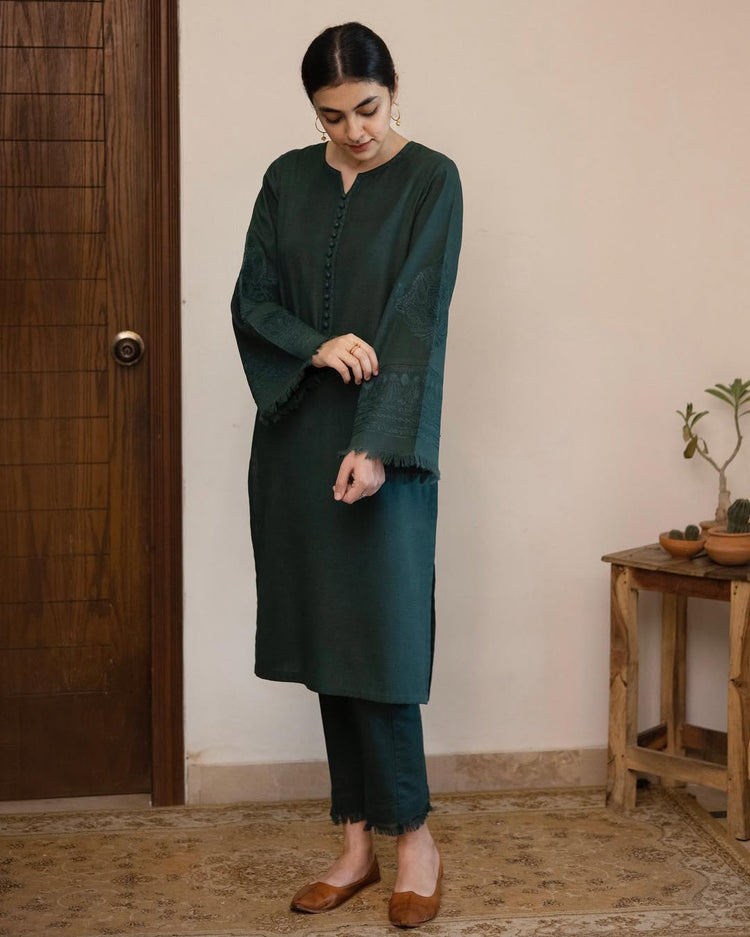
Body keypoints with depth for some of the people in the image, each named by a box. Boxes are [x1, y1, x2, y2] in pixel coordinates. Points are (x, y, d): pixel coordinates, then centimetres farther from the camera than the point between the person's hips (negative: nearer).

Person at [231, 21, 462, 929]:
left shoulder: (430, 179, -4)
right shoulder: (287, 180, 9)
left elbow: (418, 315, -13)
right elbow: (251, 301, 7)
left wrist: (377, 444, -22)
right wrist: (316, 345, -14)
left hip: (381, 442, -5)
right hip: (294, 437, 5)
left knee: (377, 635, -5)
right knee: (322, 635, 7)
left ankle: (412, 834, 12)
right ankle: (358, 842, 17)